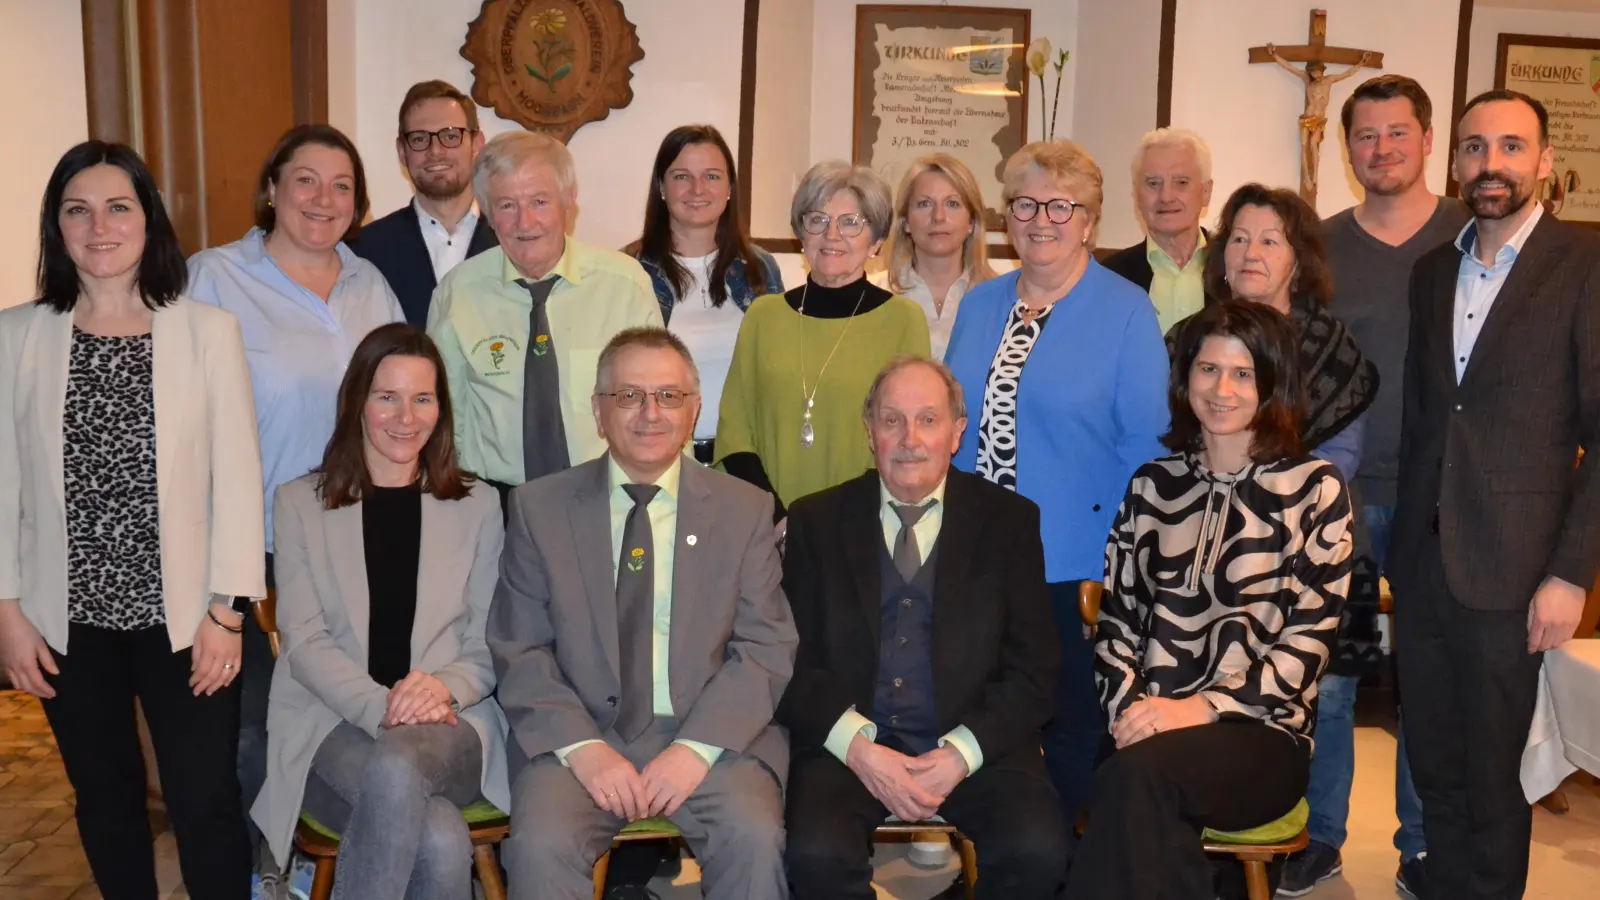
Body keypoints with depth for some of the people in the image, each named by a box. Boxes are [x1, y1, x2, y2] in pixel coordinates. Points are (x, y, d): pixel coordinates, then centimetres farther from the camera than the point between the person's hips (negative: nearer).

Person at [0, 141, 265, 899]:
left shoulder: (209, 330, -6)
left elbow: (237, 476, -6)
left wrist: (226, 609, -7)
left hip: (183, 615, -2)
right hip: (68, 618, 2)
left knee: (206, 801, 2)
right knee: (105, 798, 17)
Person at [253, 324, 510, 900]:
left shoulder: (477, 506, 14)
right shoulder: (300, 503, 11)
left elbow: (490, 645, 9)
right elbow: (304, 640, 1)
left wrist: (445, 686, -15)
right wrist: (381, 708, -17)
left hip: (447, 727, 1)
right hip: (331, 725, -1)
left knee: (395, 768, -38)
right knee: (440, 841, -33)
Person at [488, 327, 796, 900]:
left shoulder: (746, 511, 7)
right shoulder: (538, 509, 7)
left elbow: (767, 648, 1)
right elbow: (519, 652, 2)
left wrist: (698, 746, -13)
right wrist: (581, 746, -13)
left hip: (713, 738, 0)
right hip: (580, 736, 0)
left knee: (756, 841, -26)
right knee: (540, 847, -27)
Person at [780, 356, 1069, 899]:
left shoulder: (1009, 521, 7)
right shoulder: (816, 521, 7)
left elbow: (1034, 668, 3)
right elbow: (793, 660, 3)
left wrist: (961, 753, -11)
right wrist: (857, 747, -13)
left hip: (976, 747, 1)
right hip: (847, 745, 0)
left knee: (1039, 853, -26)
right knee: (816, 856, -28)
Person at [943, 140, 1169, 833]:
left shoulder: (1126, 313, -4)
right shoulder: (979, 305, 11)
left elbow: (1145, 445, -8)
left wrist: (1118, 562, -14)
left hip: (1073, 567, -4)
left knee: (1073, 729, 7)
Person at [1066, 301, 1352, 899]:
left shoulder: (1314, 488, 4)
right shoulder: (1151, 485, 15)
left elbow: (1311, 636, -3)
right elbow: (1117, 616, 11)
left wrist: (1205, 706, -14)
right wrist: (1127, 706, -8)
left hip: (1261, 733, -2)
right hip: (1152, 727, 2)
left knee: (1138, 774, -33)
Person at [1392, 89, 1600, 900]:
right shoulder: (1432, 269, 11)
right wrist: (1402, 543, 7)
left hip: (1508, 572, -5)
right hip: (1421, 565, 5)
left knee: (1492, 778, 8)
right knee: (1434, 765, 15)